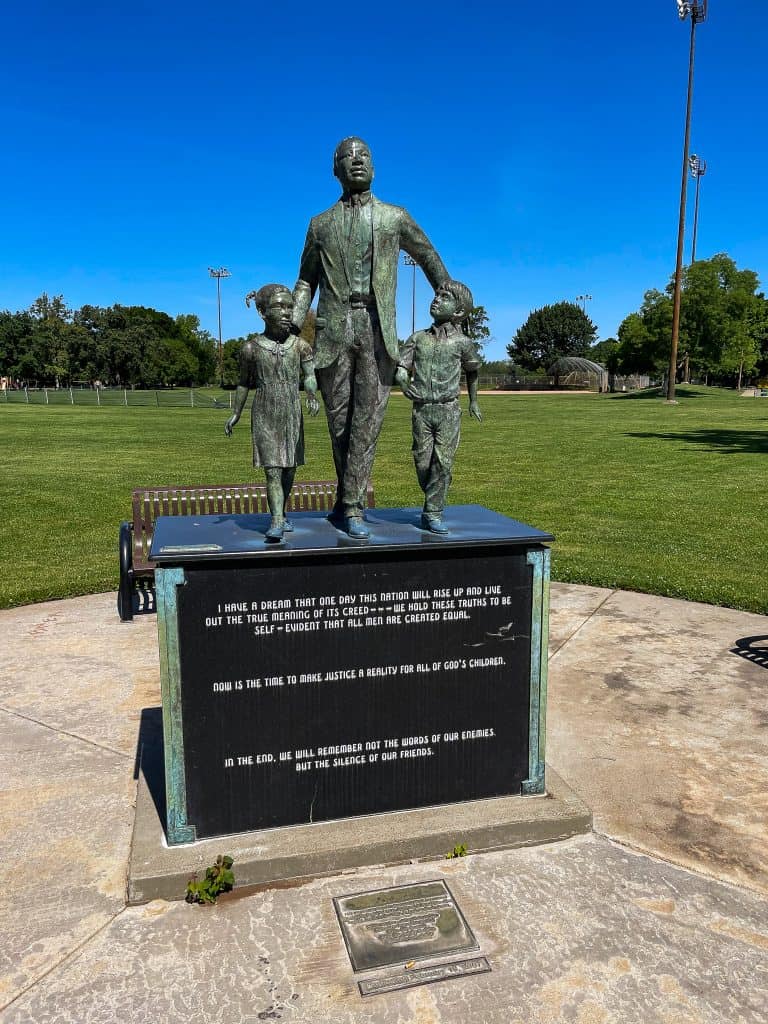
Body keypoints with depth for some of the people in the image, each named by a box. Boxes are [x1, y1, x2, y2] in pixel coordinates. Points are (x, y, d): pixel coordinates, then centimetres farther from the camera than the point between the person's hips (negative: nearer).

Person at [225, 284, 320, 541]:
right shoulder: (251, 347, -2)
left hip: (292, 414, 2)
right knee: (272, 469, -11)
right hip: (264, 416, -2)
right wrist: (236, 414, 10)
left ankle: (281, 515, 27)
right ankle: (276, 522, -16)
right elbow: (245, 383, 8)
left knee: (288, 469, 10)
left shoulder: (300, 345, 1)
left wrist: (312, 395, -24)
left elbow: (309, 376, -3)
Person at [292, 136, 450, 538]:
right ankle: (350, 498, 18)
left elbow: (428, 257, 24)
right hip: (334, 328, 1)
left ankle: (350, 505, -5)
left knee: (368, 418, -9)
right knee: (339, 419, 3)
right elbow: (306, 281, 18)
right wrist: (291, 326, 6)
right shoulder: (320, 224, 15)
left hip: (377, 327, -1)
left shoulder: (395, 217, 12)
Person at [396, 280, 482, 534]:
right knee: (423, 462, 3)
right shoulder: (418, 338, 7)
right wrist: (404, 382, -19)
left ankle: (433, 513, 2)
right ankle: (433, 502, 26)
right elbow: (401, 368, 3)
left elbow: (472, 370, 19)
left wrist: (473, 401, 26)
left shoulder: (461, 342, 3)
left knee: (443, 462, -6)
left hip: (448, 411, -2)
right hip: (421, 410, 2)